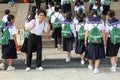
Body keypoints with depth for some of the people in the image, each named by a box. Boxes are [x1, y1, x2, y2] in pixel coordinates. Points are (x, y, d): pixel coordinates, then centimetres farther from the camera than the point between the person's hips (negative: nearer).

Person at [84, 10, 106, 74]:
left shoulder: (88, 21, -3)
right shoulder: (101, 21, -4)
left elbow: (86, 32, -4)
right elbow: (103, 32, -4)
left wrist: (85, 40, 4)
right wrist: (104, 41, 3)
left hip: (90, 40, 1)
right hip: (99, 40, -1)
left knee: (90, 53, 18)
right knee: (98, 54, 9)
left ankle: (90, 65, 37)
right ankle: (96, 68, 6)